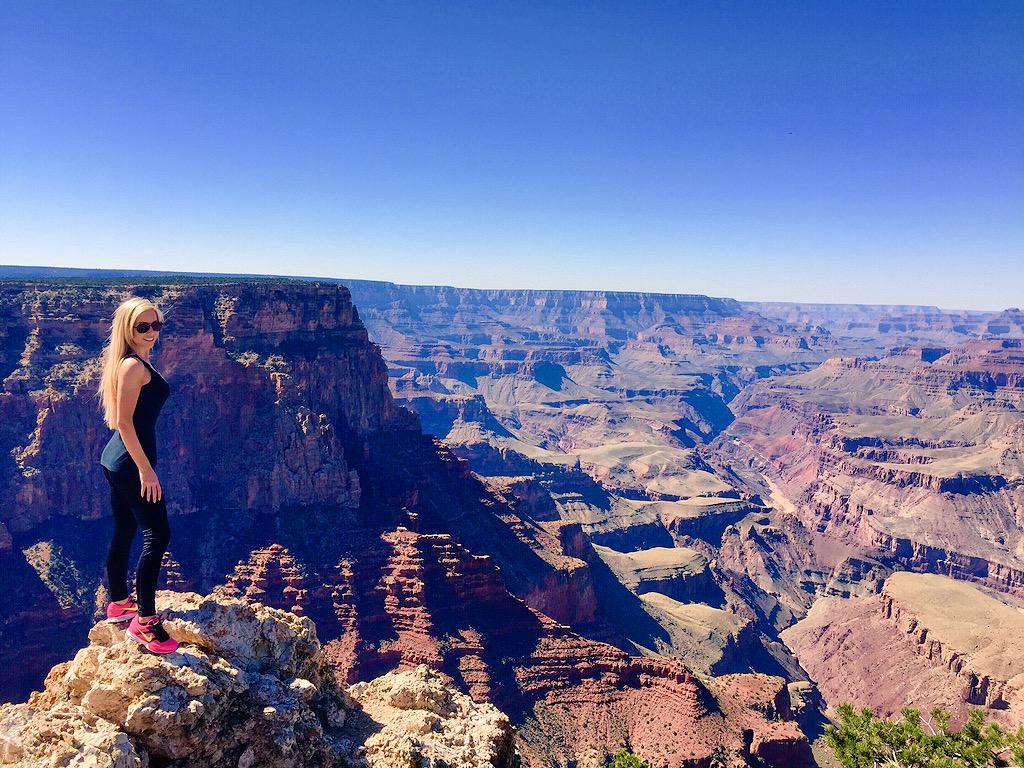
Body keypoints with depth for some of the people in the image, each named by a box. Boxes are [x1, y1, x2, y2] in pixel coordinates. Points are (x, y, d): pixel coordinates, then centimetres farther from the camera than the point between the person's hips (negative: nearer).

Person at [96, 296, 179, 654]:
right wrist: (145, 470, -21)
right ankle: (144, 622, -3)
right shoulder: (134, 365, -16)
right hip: (131, 462, -10)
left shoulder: (134, 363, 14)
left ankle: (119, 603, 34)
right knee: (157, 535, -7)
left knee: (124, 532, 20)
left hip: (115, 459, 10)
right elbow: (124, 421, -20)